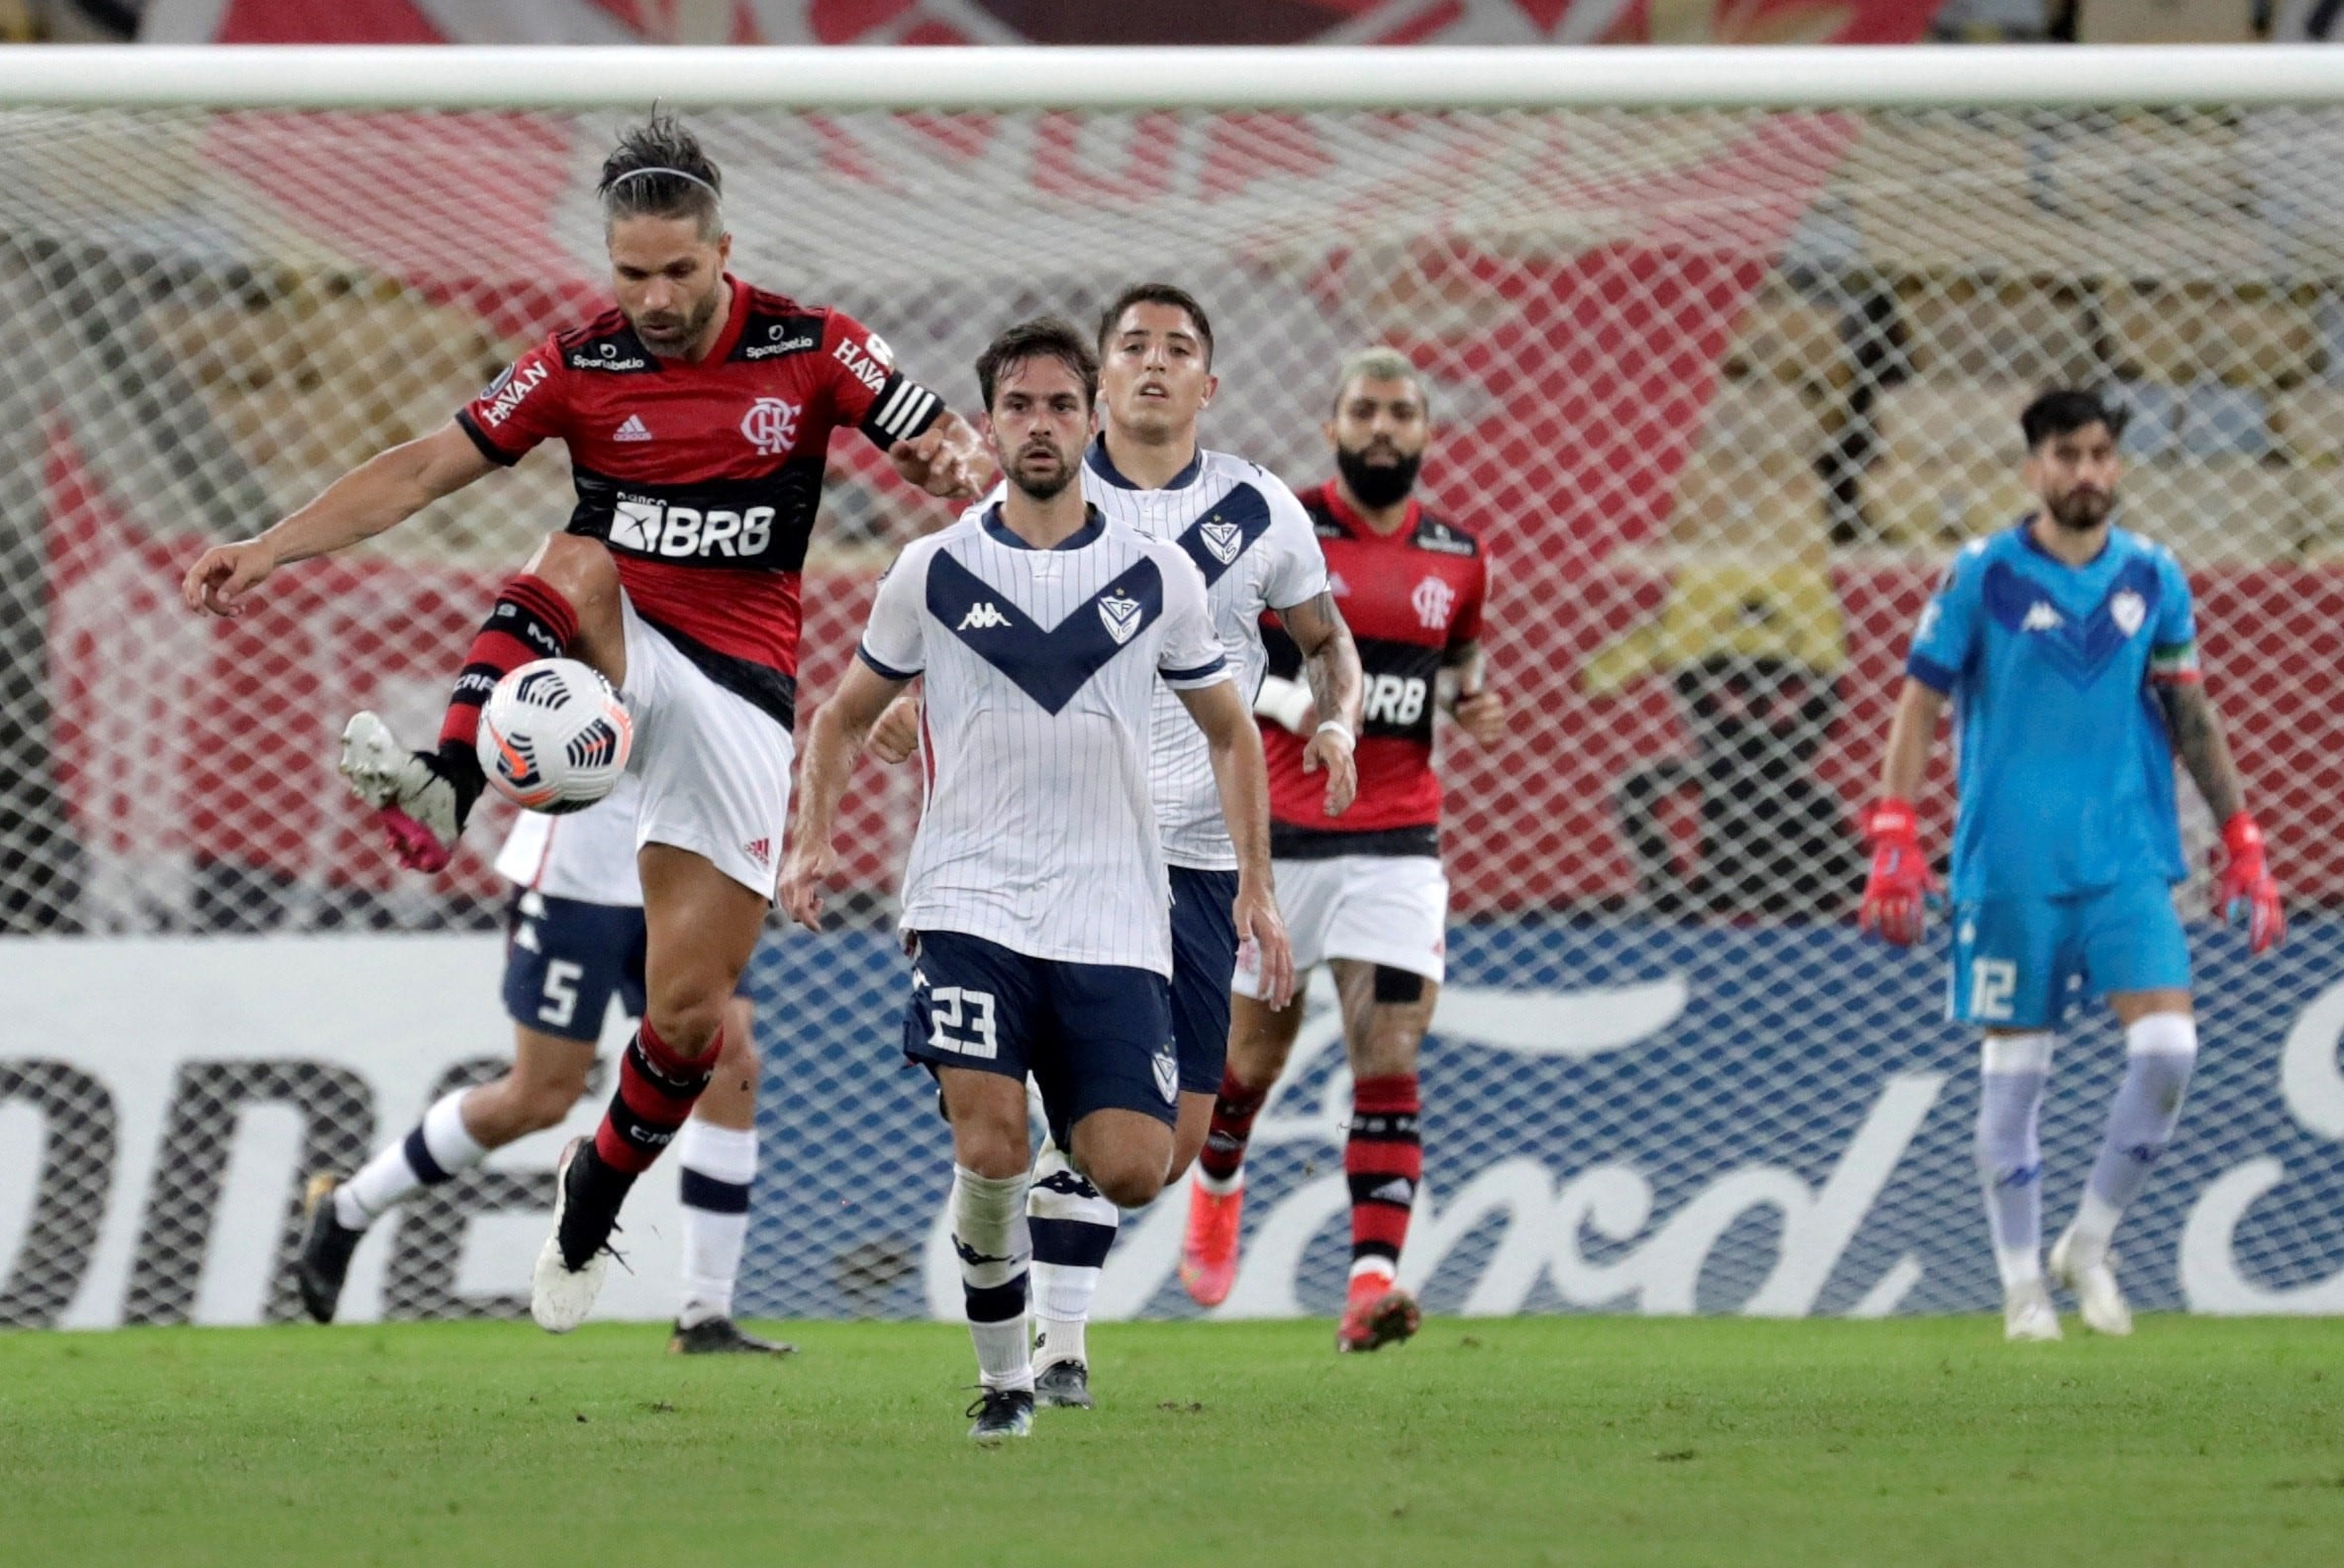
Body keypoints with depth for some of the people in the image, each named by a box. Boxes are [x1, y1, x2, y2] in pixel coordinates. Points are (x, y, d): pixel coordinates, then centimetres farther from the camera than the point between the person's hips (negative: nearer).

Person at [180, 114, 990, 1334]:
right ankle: (439, 795, -53)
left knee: (688, 1012, -4)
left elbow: (947, 449, -2)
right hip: (613, 658, 0)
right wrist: (272, 547, -13)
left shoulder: (810, 350, -4)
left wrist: (960, 466, -28)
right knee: (574, 563, -36)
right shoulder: (581, 364, -1)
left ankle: (591, 1205, 22)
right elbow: (427, 467, -2)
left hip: (738, 687, 0)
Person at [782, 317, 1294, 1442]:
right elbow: (845, 717, 16)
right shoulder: (934, 572, 4)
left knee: (1134, 1173, -10)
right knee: (989, 1152, -18)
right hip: (969, 905, -1)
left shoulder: (1158, 577, 6)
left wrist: (1255, 885, 9)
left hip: (1114, 919, 1)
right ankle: (1004, 1378, 2)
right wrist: (812, 841, 0)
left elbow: (1230, 732, 17)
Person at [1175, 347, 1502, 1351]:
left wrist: (1473, 700, 3)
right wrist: (1287, 699, -20)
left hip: (1397, 843, 2)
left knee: (1389, 1059, -14)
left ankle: (1372, 1282, -22)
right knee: (1255, 1051, 11)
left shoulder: (1457, 560, 7)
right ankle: (1217, 1183, 45)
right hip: (1277, 836, -2)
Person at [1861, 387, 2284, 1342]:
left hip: (2129, 860, 2)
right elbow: (1920, 704, 0)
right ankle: (2022, 1281, 15)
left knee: (2167, 1048, -11)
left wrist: (2240, 843, 11)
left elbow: (2191, 716, 13)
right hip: (2009, 863, -2)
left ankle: (2088, 1247, 7)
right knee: (2013, 1067, 2)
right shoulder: (1982, 576, -3)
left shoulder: (2152, 579, 6)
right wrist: (1895, 839, -8)